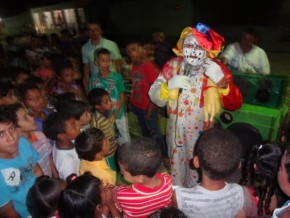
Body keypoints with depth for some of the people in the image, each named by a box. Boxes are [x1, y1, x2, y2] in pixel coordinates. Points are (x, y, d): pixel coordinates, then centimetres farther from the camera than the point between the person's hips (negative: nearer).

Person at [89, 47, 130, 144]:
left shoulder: (117, 77, -10)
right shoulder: (94, 79, -3)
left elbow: (122, 98, -7)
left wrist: (114, 113, -16)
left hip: (118, 115, -2)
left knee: (125, 141, 9)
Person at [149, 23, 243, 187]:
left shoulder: (217, 69, -15)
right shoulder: (172, 65, -11)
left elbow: (235, 104, -20)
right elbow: (154, 98, -11)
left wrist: (221, 81, -36)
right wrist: (169, 85, -31)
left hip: (202, 135, -1)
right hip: (175, 132, 2)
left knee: (197, 175, 20)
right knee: (176, 171, 24)